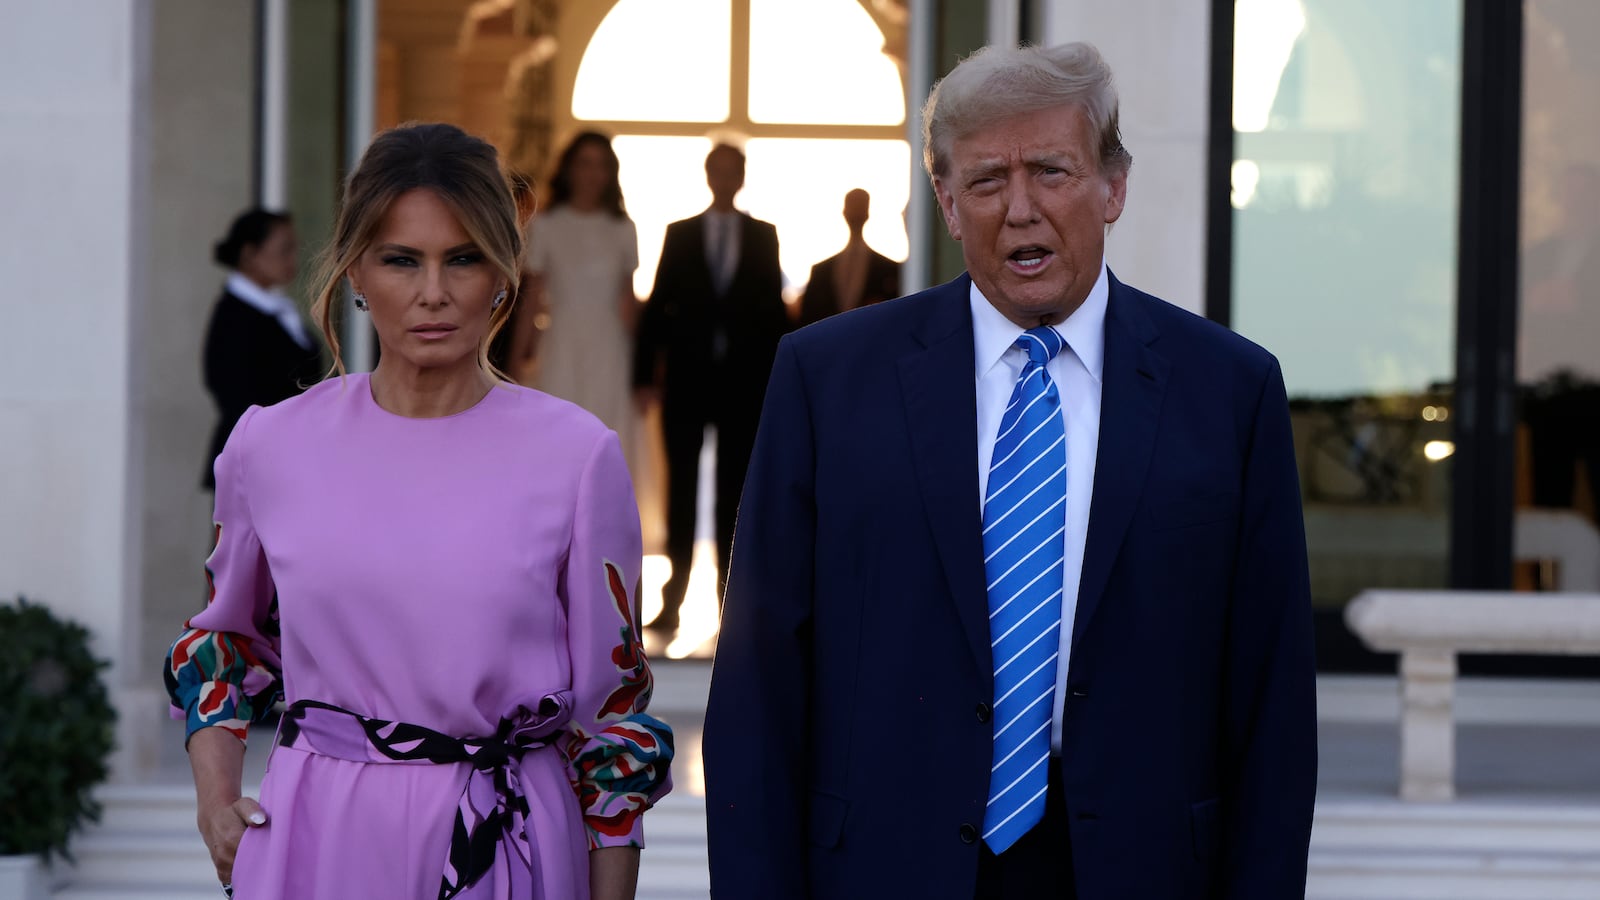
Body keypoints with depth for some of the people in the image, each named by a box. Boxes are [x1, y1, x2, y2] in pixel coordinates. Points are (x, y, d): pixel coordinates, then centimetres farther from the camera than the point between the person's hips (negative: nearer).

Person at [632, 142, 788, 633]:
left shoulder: (763, 236, 8)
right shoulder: (679, 234, 8)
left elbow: (774, 308, 5)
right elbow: (656, 306, 5)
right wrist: (645, 375, -3)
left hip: (745, 380, 0)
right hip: (687, 379, 0)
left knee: (733, 489, 2)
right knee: (681, 487, 2)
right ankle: (673, 599, 4)